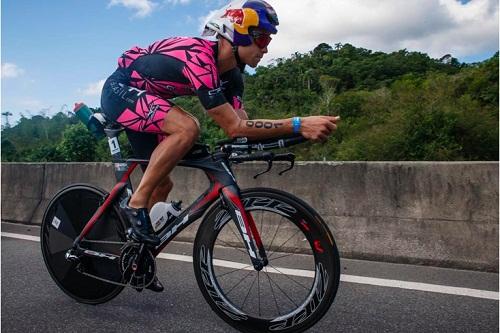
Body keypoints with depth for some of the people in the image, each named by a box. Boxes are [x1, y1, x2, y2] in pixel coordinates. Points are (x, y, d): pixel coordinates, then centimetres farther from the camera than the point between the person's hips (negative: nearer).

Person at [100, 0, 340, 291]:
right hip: (120, 90, -9)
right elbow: (234, 127, -37)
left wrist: (300, 131, -21)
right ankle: (136, 205, -19)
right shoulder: (198, 59, -33)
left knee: (162, 184, 7)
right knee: (187, 127, -33)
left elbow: (243, 126, -10)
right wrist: (298, 125, -41)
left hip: (139, 98, 9)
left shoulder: (231, 73, -4)